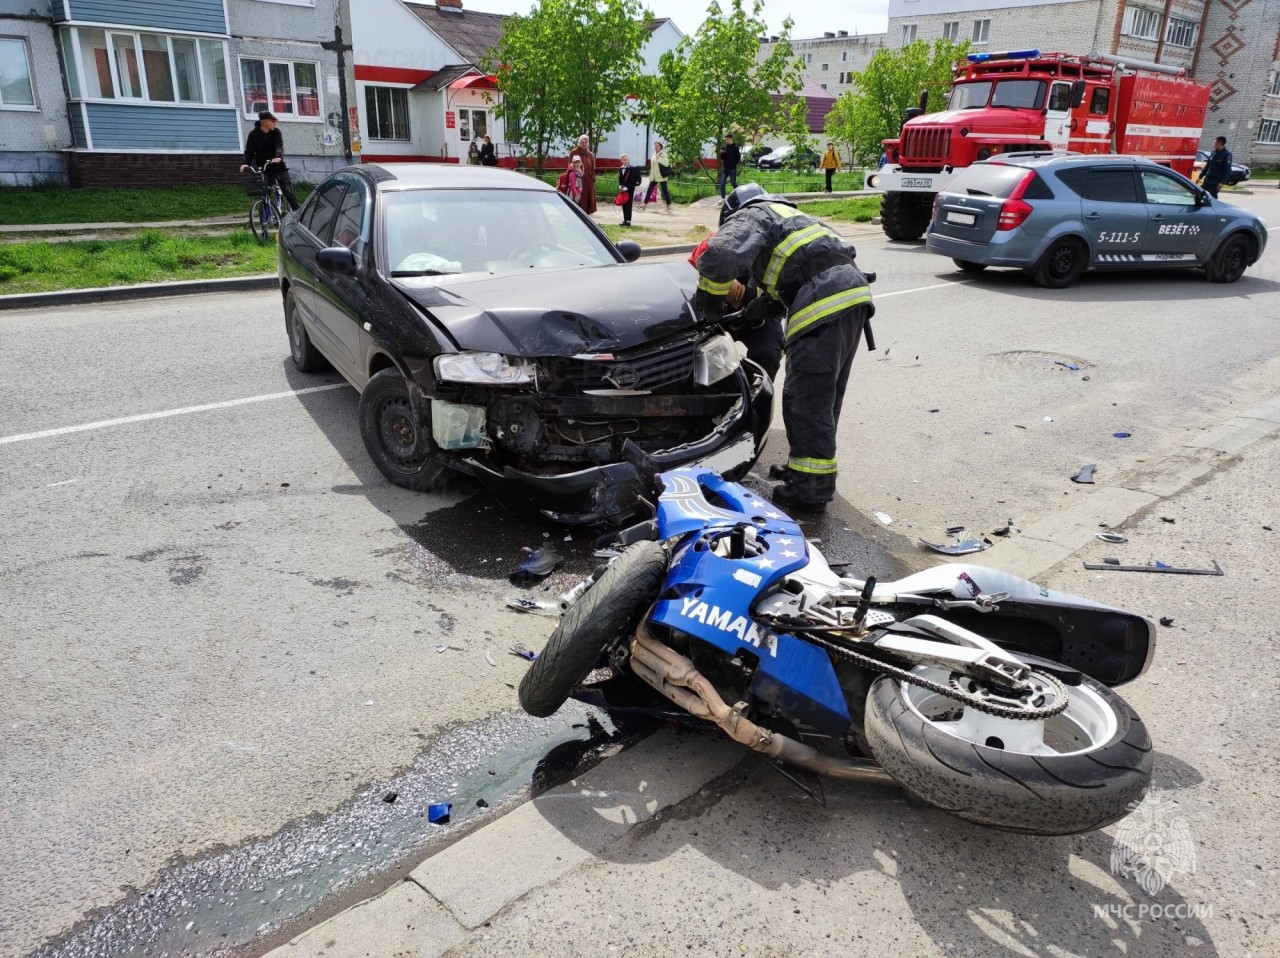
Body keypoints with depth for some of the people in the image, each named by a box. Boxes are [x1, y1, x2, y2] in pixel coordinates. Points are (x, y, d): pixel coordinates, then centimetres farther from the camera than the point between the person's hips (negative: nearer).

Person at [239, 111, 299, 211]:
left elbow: (279, 146, -18)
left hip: (278, 166, 0)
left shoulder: (276, 133, -1)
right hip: (263, 168, 0)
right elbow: (249, 151, -8)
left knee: (288, 191, -7)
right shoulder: (253, 134, -2)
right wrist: (245, 163, -28)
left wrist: (278, 157, -40)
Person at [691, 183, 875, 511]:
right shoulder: (784, 214, 34)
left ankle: (813, 486, -1)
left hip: (823, 305, -10)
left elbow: (720, 255, -17)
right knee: (823, 397, 17)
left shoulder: (749, 217, 5)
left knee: (806, 399, -5)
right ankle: (805, 467, 29)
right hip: (852, 292, 10)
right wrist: (763, 303, 29)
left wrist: (709, 294, -2)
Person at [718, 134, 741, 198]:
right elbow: (722, 158, 11)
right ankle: (722, 198, 5)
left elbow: (738, 158, -6)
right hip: (725, 168, 4)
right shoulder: (724, 147, 8)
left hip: (732, 169, -4)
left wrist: (734, 163, -17)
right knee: (722, 183, -2)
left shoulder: (735, 147, -6)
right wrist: (721, 153, -8)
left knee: (734, 183, 5)